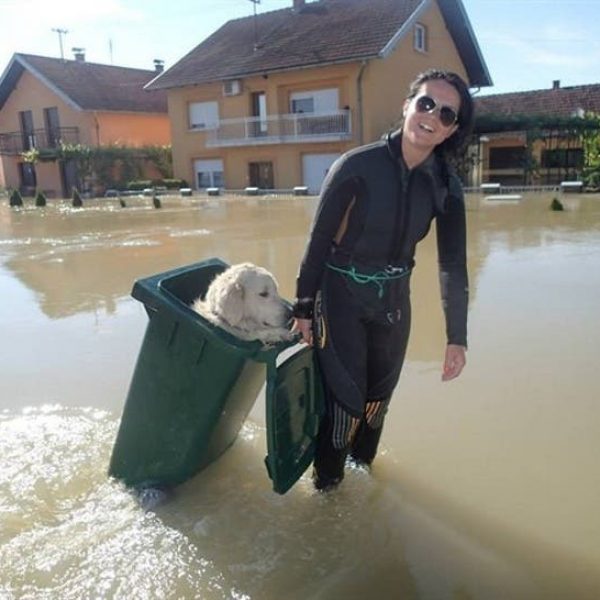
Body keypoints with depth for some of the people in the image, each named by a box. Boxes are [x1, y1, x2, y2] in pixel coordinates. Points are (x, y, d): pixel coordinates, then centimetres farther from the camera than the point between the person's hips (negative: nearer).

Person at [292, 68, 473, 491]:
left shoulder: (446, 187, -7)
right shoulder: (357, 166, -19)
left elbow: (453, 264, -2)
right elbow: (319, 240, -12)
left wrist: (457, 338, -1)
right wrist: (304, 308, -8)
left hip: (394, 300, 4)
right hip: (341, 296, -4)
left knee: (379, 395, 18)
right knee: (345, 397, 0)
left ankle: (362, 466, 45)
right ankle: (327, 480, 27)